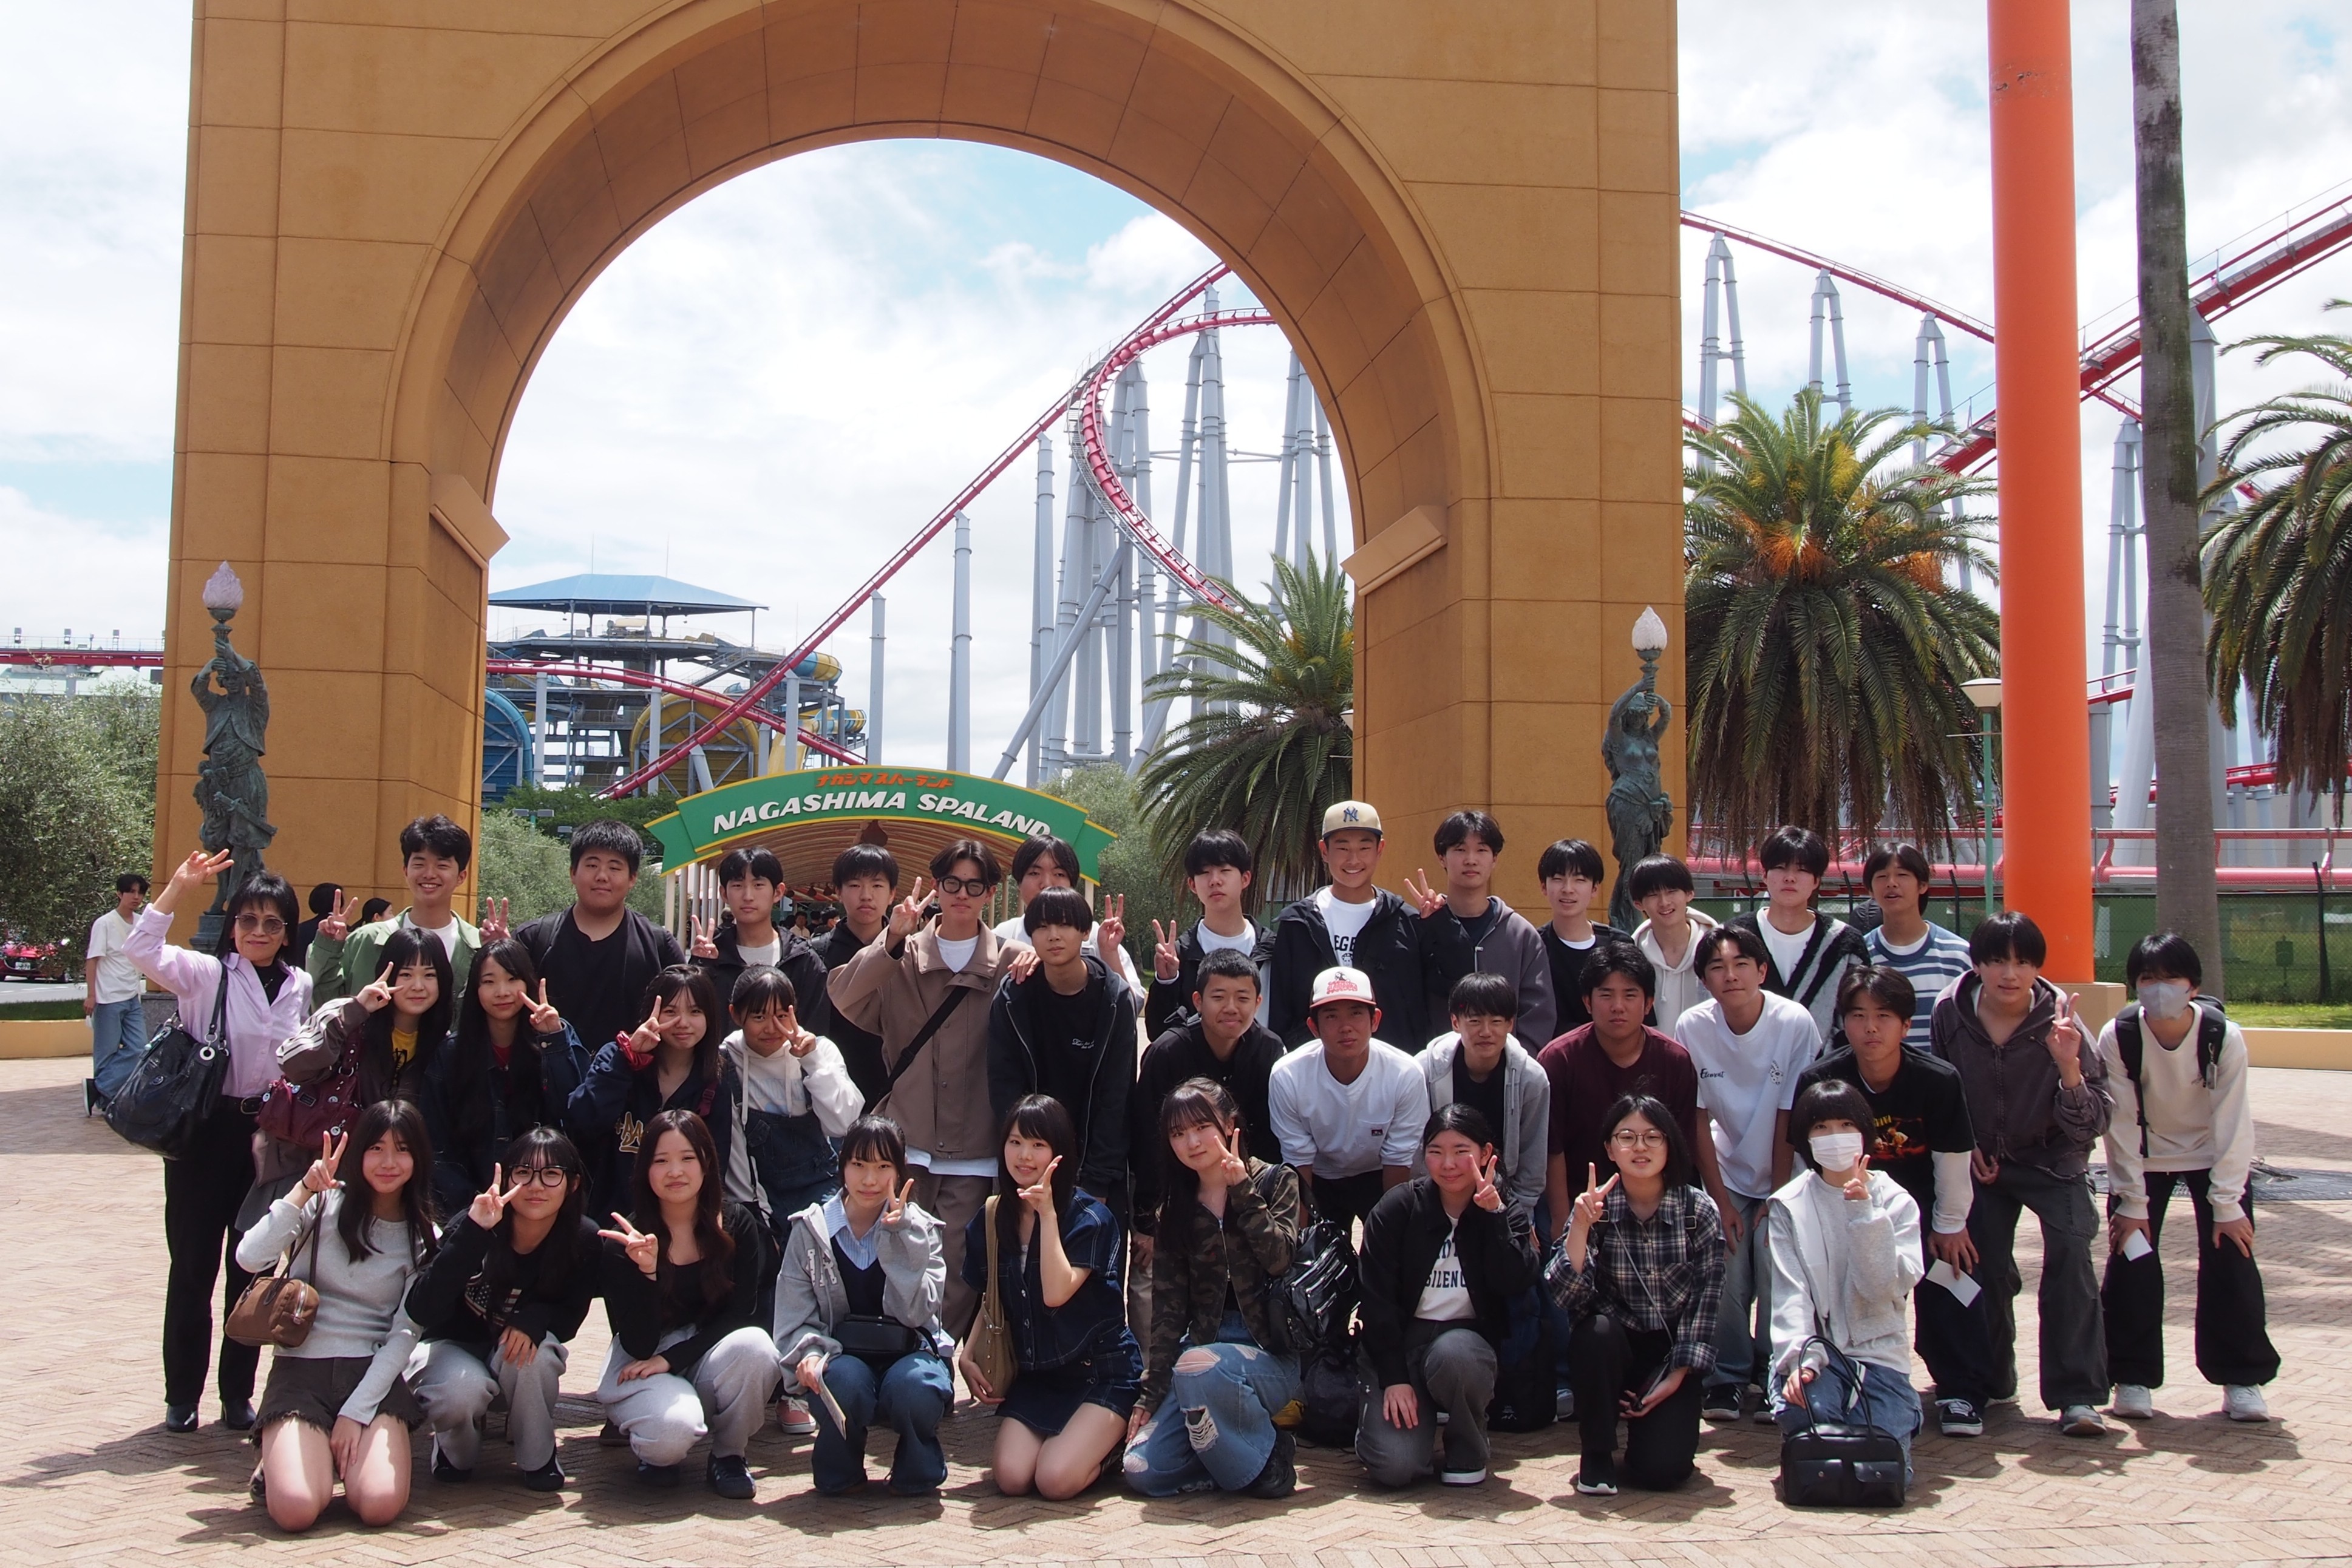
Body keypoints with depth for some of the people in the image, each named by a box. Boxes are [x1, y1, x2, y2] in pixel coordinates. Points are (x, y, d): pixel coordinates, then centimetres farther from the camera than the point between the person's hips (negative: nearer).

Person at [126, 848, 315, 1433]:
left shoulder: (302, 988, 7)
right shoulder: (207, 975, -3)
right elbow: (141, 949, -19)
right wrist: (178, 886, -24)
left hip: (269, 1136, 3)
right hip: (206, 1132, -3)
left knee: (253, 1268, 9)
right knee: (193, 1265, 4)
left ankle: (238, 1394, 20)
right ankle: (181, 1395, 16)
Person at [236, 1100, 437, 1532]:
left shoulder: (423, 1238, 5)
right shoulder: (324, 1205, 0)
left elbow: (404, 1335, 0)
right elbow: (249, 1259, -16)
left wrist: (356, 1413, -10)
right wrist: (304, 1190, -18)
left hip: (375, 1374, 1)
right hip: (302, 1368, -1)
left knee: (381, 1506, -22)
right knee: (295, 1510, -23)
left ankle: (345, 1450, 11)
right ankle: (281, 1453, 12)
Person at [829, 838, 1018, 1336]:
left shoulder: (1007, 963, 6)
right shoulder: (902, 955, 7)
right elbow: (844, 999, -10)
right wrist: (891, 940, -19)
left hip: (973, 1151, -1)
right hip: (906, 1144, 1)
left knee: (958, 1271, 0)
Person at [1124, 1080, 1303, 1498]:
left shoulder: (1275, 1181, 1)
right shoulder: (1175, 1209, 11)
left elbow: (1278, 1258, -16)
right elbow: (1168, 1309, 7)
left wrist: (1242, 1188, -16)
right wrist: (1150, 1394, 0)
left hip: (1270, 1354, -4)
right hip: (1204, 1346, 4)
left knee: (1197, 1365, -37)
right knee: (1142, 1471, -16)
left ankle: (1266, 1457, -12)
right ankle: (1232, 1452, 8)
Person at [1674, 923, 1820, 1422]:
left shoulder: (1795, 1024, -19)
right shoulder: (1692, 1027, -14)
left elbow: (1790, 1117, -13)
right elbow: (1697, 1120, -9)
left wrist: (1779, 1197, -9)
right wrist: (1721, 1201, -10)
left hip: (1782, 1176, -1)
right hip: (1725, 1176, 1)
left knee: (1777, 1269, -13)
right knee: (1725, 1273, -12)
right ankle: (1727, 1376, 7)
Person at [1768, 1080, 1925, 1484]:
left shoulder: (1894, 1201, 3)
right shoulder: (1789, 1205, 3)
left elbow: (1886, 1288, -9)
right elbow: (1789, 1294, -5)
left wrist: (1865, 1212, -17)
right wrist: (1800, 1359, -20)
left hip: (1879, 1355, 0)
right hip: (1815, 1353, 0)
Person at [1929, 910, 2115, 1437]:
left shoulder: (2059, 1020, -20)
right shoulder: (1950, 1013, -14)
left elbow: (2093, 1124, -21)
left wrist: (2070, 1067, -37)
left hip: (2052, 1160, -2)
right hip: (1981, 1160, 2)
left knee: (2070, 1253, -23)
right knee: (1985, 1268, -4)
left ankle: (2077, 1396, -19)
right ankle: (1991, 1380, 22)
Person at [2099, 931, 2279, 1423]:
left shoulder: (2225, 1037, -24)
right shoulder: (2117, 1038, -23)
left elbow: (2232, 1123, -18)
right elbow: (2122, 1124, -17)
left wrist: (2227, 1205, -17)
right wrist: (2131, 1203, -15)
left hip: (2214, 1156, 0)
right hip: (2144, 1159, 0)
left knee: (2231, 1259, -6)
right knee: (2130, 1259, -6)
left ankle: (2243, 1379, 9)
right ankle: (2133, 1378, 7)